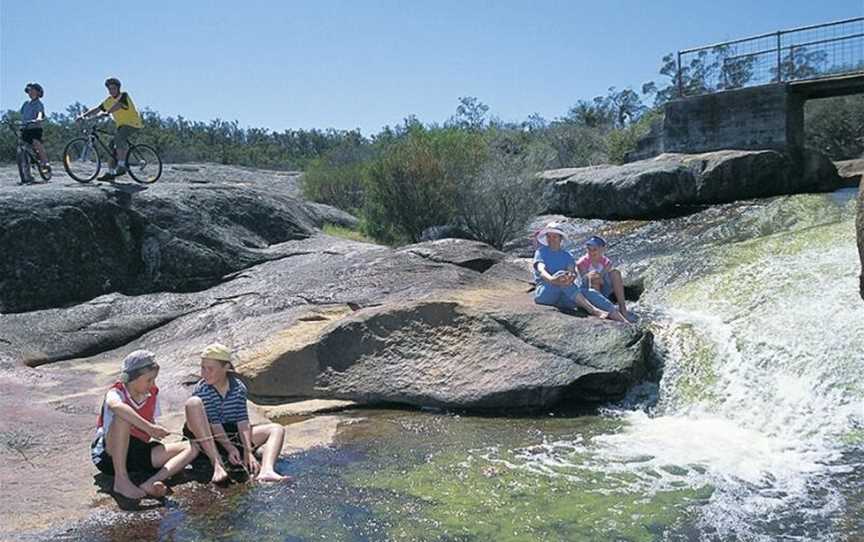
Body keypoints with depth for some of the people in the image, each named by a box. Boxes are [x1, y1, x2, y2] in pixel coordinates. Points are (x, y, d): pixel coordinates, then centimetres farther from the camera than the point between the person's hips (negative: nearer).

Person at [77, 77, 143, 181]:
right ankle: (110, 173, 6)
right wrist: (84, 115, -9)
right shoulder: (109, 100, 7)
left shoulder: (124, 95, -13)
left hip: (132, 123, -8)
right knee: (113, 147, 2)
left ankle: (121, 166, -28)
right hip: (122, 125, 8)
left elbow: (118, 105, -33)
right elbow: (96, 109, 6)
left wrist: (107, 113, -48)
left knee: (118, 138, -31)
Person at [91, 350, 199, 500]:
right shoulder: (117, 393, -16)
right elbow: (116, 406, -42)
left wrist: (156, 431, -13)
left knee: (191, 449, -7)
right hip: (109, 454, -6)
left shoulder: (153, 394, 4)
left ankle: (151, 483, -32)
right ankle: (121, 480, -31)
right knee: (123, 417, -34)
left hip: (137, 453, 6)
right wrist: (149, 427, -45)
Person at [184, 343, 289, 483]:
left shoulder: (238, 388, -2)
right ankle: (217, 464, -39)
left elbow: (242, 422, -9)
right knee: (193, 403, -29)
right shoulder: (201, 390, -12)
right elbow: (214, 423, -20)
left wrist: (248, 452, -21)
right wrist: (230, 448, -31)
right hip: (206, 440, -4)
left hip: (233, 436, 4)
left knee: (277, 429, -10)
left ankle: (266, 470, -43)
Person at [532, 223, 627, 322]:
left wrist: (570, 277, -32)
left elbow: (572, 272, -5)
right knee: (560, 274, -32)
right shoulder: (541, 252, 7)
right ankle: (592, 309, -45)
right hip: (544, 293, -3)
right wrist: (552, 280, -39)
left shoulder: (567, 256, 16)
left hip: (563, 298, 3)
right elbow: (541, 270, -15)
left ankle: (623, 322, -41)